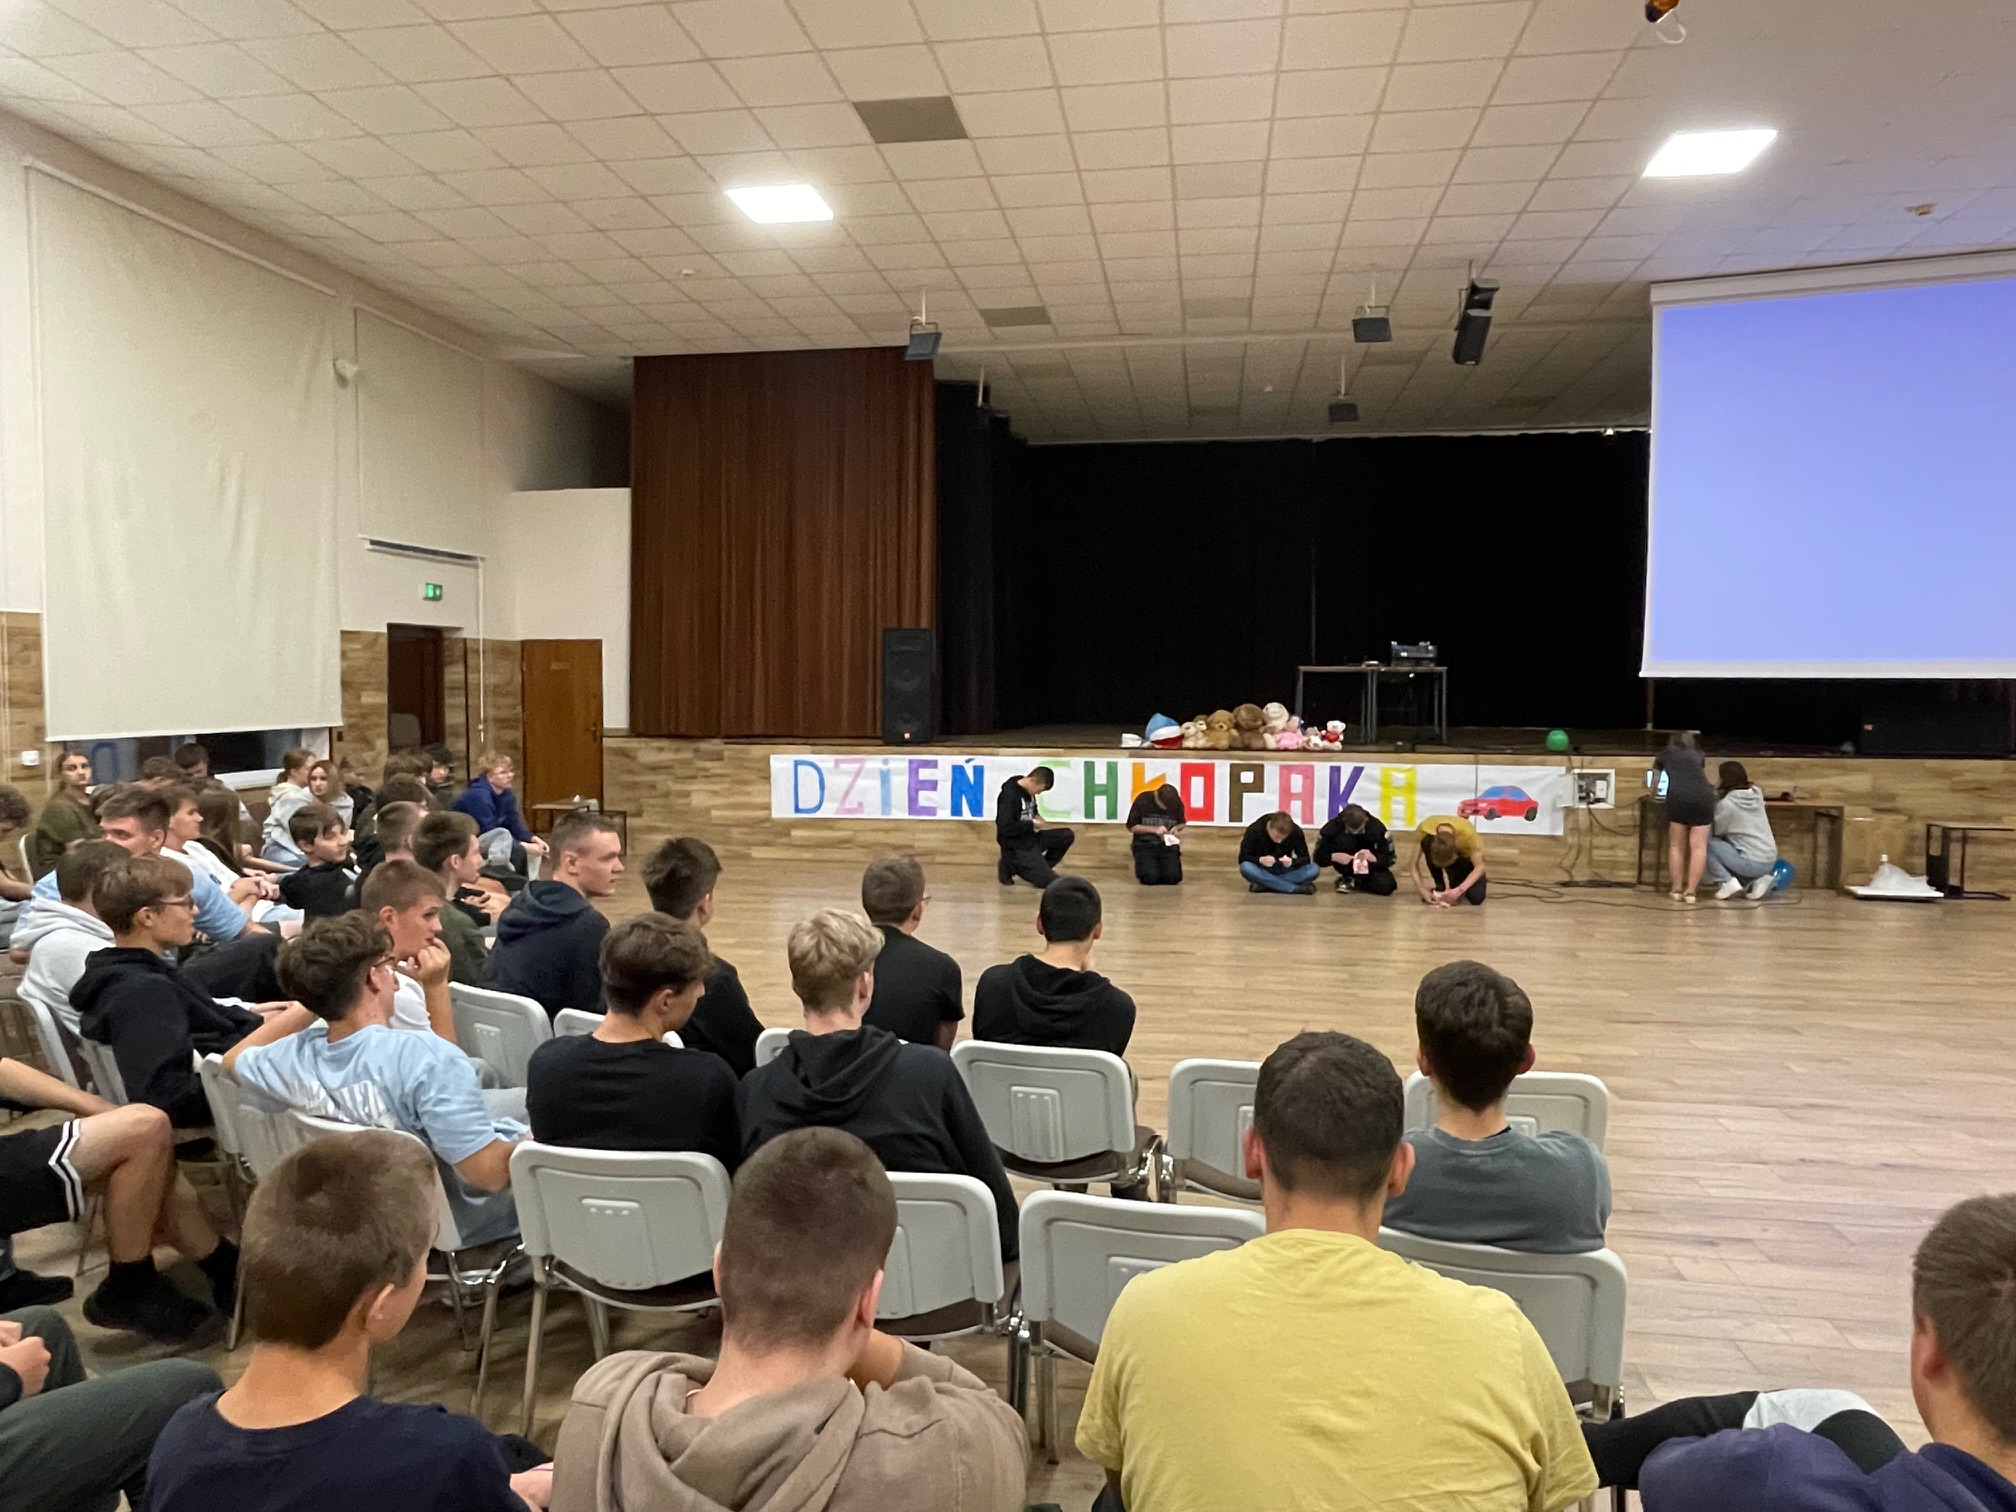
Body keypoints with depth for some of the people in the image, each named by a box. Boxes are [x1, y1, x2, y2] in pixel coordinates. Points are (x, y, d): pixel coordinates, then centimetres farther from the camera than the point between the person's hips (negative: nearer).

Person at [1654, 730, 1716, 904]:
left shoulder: (1665, 755, 29)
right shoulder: (1697, 755, 32)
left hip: (1678, 797, -1)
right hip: (1703, 797, 1)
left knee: (1677, 845, 9)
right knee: (1698, 846, 1)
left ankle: (1677, 889, 7)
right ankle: (1690, 891, -5)